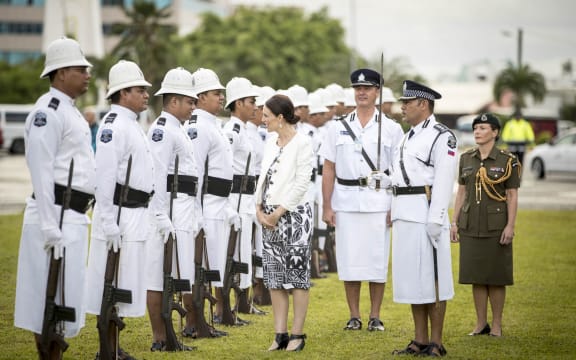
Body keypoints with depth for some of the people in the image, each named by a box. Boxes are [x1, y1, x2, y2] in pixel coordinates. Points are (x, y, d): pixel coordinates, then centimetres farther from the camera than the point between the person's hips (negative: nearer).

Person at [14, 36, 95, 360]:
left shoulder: (71, 111, 18)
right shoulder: (48, 111, -13)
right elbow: (41, 172, -18)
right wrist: (51, 228, -22)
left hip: (74, 217, 10)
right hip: (56, 216, -10)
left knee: (65, 297, 14)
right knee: (51, 297, -5)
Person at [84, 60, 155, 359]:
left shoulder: (133, 125, 16)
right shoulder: (113, 126, -15)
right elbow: (104, 178, -20)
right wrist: (108, 223, -23)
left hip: (136, 215, 10)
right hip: (118, 215, -10)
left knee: (124, 286, 14)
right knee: (111, 286, -4)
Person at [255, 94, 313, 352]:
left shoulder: (302, 143, -10)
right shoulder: (270, 141, 12)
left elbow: (301, 184, -13)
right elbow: (263, 177, 14)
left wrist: (278, 213, -13)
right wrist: (259, 209, 1)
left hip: (294, 214, -7)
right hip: (269, 218, 7)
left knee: (297, 275, -2)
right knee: (274, 276, 7)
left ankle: (297, 334, 4)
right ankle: (280, 334, 12)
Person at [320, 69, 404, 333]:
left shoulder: (391, 129, 4)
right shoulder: (338, 128, 7)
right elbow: (328, 169, 8)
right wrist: (327, 207, 2)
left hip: (378, 203, -1)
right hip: (346, 203, 1)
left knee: (378, 261, 0)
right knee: (349, 261, 2)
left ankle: (375, 317, 11)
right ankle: (354, 316, 13)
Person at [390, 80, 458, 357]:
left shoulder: (441, 137, -9)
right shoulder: (408, 136, 19)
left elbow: (444, 181, -16)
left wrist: (436, 220, -21)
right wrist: (394, 211, 16)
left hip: (425, 215, -9)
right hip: (403, 217, 9)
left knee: (432, 279, -3)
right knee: (412, 279, 11)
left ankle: (436, 343, 1)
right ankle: (419, 341, 16)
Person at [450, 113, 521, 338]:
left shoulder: (507, 161, -4)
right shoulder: (466, 159, 8)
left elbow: (512, 196, -4)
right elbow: (461, 192, 11)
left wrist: (510, 226, -11)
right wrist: (454, 222, 6)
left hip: (496, 225, -4)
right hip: (470, 225, 4)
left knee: (496, 277, 0)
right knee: (476, 276, 6)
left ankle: (497, 325, 9)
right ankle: (481, 323, 14)